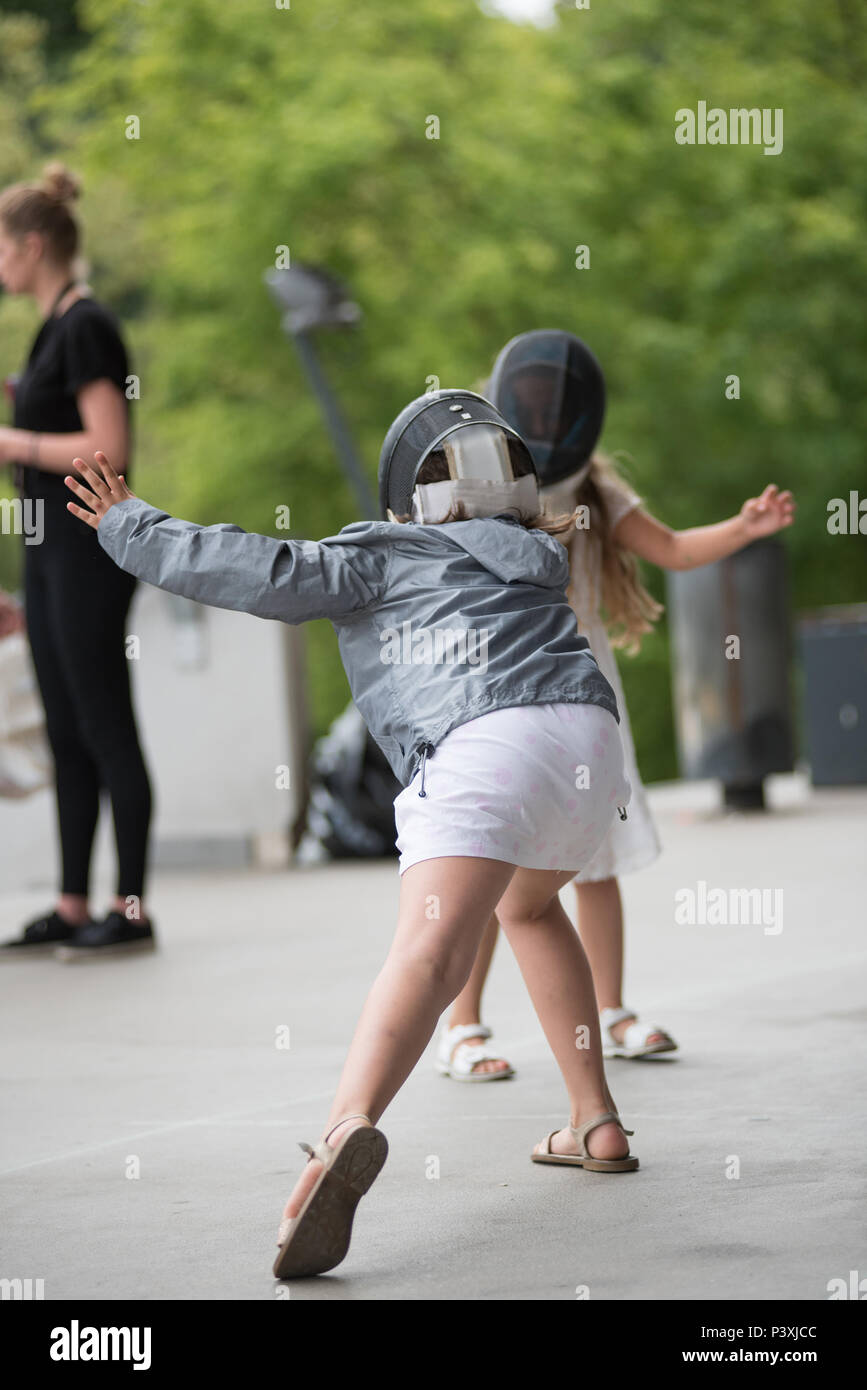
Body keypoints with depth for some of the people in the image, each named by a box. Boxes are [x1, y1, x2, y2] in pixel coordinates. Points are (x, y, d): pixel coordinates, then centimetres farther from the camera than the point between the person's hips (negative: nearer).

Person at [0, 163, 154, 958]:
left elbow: (109, 447, -21)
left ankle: (131, 911, 0)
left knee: (105, 729, -5)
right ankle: (73, 907, 15)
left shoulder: (86, 327, -14)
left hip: (88, 549, -10)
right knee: (67, 735, 11)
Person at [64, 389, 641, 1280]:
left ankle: (347, 1132, -49)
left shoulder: (381, 555, 20)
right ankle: (597, 1124, 31)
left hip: (482, 748, -5)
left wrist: (131, 531, 17)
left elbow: (272, 574, 8)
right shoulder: (534, 563, 34)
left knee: (430, 953, -24)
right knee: (527, 903, 34)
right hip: (590, 736, 5)